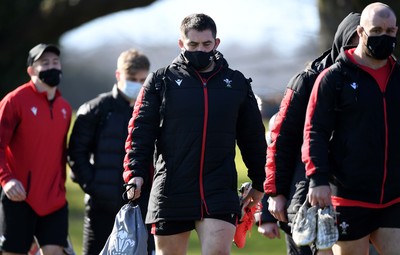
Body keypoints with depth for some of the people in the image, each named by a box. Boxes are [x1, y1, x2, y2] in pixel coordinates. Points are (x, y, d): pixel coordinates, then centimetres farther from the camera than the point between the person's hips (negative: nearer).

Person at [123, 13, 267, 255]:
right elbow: (141, 131, 1)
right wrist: (136, 173, -12)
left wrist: (259, 182, 21)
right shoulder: (161, 81, 5)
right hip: (171, 192, 0)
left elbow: (253, 136, 20)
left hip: (220, 191, 0)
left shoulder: (237, 83, 12)